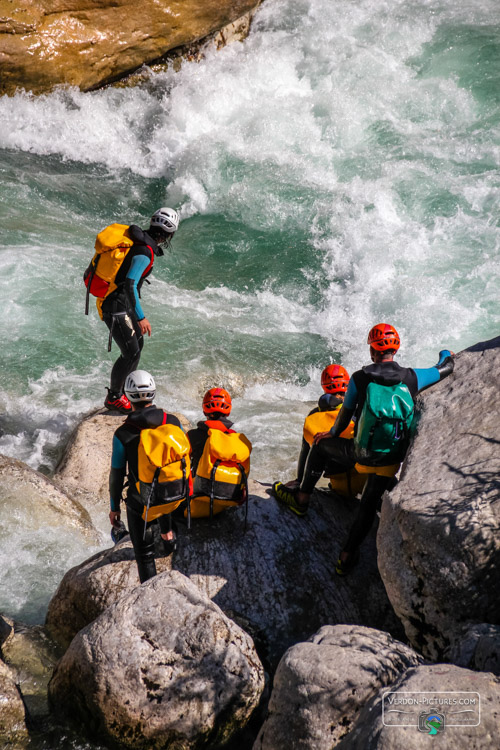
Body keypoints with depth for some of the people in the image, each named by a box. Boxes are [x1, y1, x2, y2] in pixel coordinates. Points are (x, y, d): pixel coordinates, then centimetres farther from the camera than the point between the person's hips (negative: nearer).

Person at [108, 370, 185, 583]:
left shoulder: (122, 434, -18)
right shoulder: (173, 422, -11)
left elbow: (117, 475, -9)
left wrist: (114, 507, 5)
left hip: (140, 503, -2)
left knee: (144, 554, 12)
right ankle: (168, 535, 53)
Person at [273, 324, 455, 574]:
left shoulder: (359, 378, -11)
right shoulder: (412, 377, -6)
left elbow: (345, 415, 0)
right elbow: (446, 369, 12)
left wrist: (332, 433, 21)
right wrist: (446, 353, 36)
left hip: (361, 453, -2)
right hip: (391, 460, 2)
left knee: (320, 445, 25)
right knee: (369, 504, 21)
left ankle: (302, 497, 35)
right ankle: (348, 555, 24)